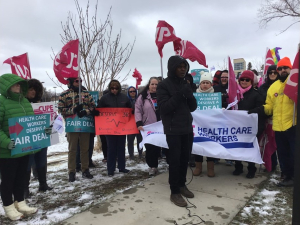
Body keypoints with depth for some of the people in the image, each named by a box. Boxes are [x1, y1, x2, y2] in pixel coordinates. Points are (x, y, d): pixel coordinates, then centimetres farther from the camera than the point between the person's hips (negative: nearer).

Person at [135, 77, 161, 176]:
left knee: (158, 146, 7)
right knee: (150, 147, 0)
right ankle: (152, 166, 16)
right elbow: (138, 110, -2)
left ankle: (154, 166, 22)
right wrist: (139, 123, -12)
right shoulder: (143, 96, 2)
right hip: (148, 127, -2)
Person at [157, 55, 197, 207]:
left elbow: (193, 107, 10)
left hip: (187, 128, 6)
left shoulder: (185, 84, 11)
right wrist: (179, 95, -23)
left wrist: (189, 95, -10)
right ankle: (174, 192, 8)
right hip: (173, 130, -6)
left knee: (185, 158, 10)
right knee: (175, 160, -3)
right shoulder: (164, 85, -6)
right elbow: (163, 108, -15)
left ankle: (182, 185, 27)